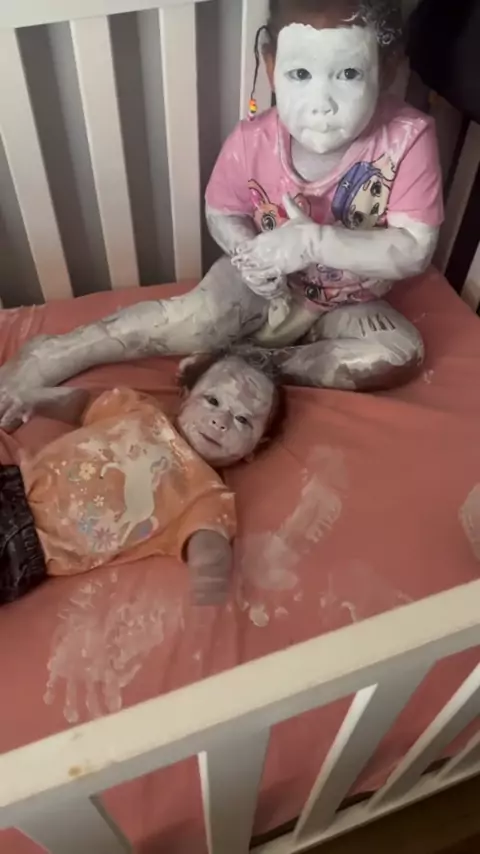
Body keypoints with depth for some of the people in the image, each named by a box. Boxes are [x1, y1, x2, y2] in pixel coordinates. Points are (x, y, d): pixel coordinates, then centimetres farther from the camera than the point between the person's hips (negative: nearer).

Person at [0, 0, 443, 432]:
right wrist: (248, 253, -24)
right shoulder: (252, 141, -20)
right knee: (195, 320, -27)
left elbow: (415, 251, -26)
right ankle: (48, 358, -12)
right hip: (266, 284, -1)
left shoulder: (407, 138, -25)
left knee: (402, 354, -25)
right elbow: (222, 214, -2)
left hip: (347, 305, 2)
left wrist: (313, 241, -35)